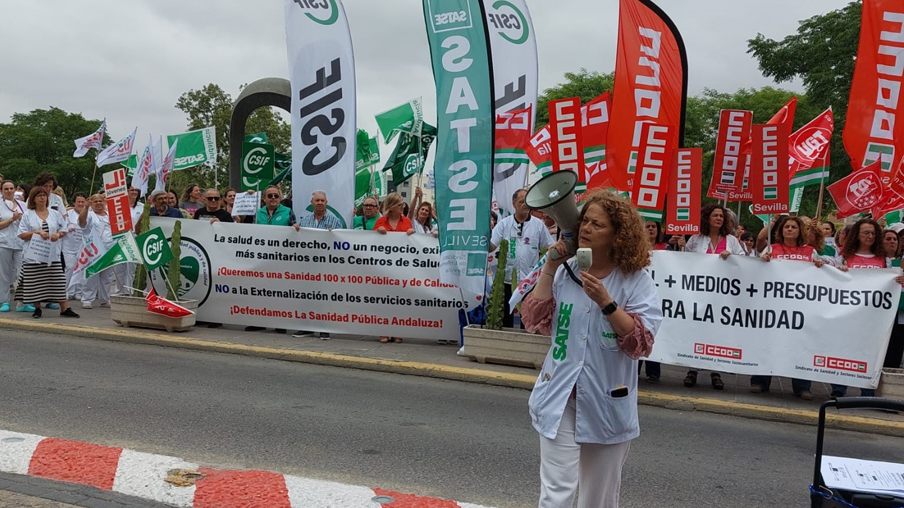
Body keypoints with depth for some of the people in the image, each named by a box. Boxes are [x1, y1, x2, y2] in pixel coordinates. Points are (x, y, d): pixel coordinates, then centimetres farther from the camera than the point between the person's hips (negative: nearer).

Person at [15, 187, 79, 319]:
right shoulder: (28, 215, 5)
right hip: (34, 255, -1)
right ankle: (37, 308, 14)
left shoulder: (55, 214, 11)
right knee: (35, 283, 0)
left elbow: (63, 231, 14)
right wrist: (37, 232, -14)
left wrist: (58, 234, -8)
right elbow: (22, 235, 0)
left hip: (52, 254, 1)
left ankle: (64, 308, 0)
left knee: (58, 281, -2)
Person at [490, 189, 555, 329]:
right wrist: (487, 238, -27)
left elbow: (550, 249, 4)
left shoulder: (538, 224, 1)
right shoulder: (504, 223, 1)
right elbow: (491, 247, -6)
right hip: (508, 279, 0)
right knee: (506, 317, 8)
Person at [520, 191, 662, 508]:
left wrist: (605, 302, -27)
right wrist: (550, 269, -10)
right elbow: (534, 322, -5)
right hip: (559, 397, 1)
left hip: (607, 403, -1)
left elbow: (641, 343, -17)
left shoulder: (636, 281, -9)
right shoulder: (566, 271, 1)